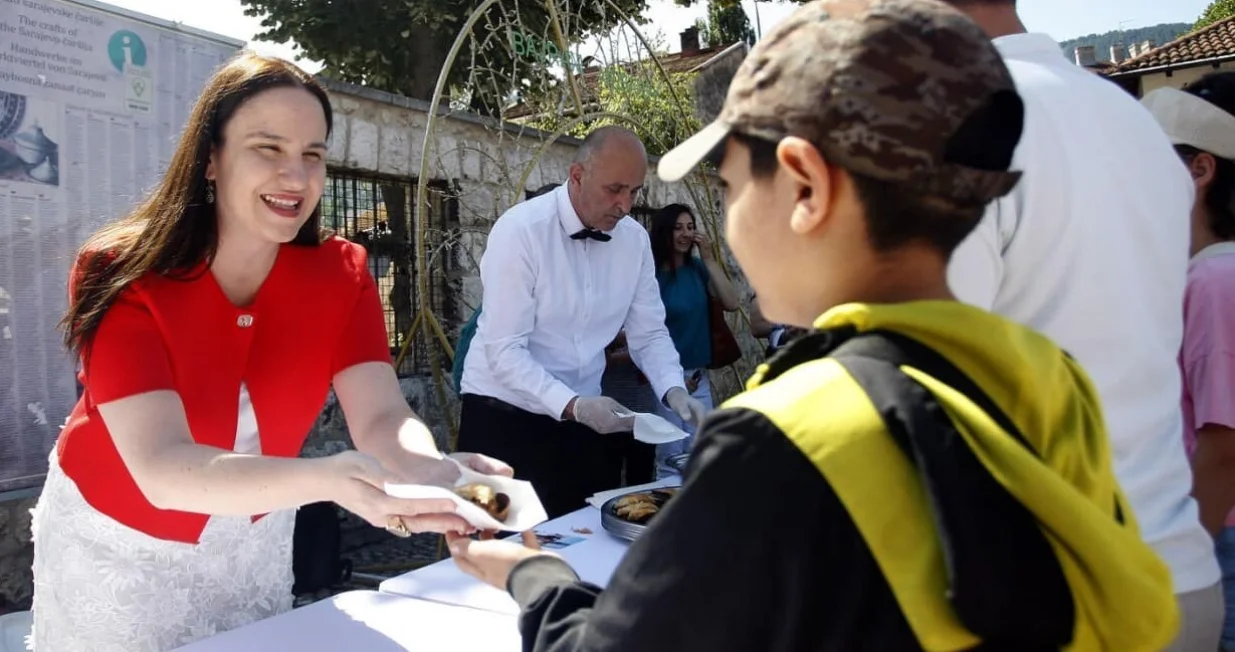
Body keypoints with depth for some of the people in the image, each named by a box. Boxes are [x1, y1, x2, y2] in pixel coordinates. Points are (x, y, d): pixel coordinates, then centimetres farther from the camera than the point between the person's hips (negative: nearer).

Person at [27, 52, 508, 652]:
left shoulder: (341, 274, -16)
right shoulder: (124, 275, -27)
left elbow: (382, 416, -26)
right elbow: (161, 469, -37)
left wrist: (433, 472, -49)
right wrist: (326, 479, -54)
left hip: (252, 542, 3)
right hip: (115, 546, -3)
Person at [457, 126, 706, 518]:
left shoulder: (635, 239, -1)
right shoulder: (520, 231, -18)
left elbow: (649, 333, 3)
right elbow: (504, 350, -22)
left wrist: (673, 390, -15)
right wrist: (572, 405, -32)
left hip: (584, 417, 5)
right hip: (506, 416, -5)